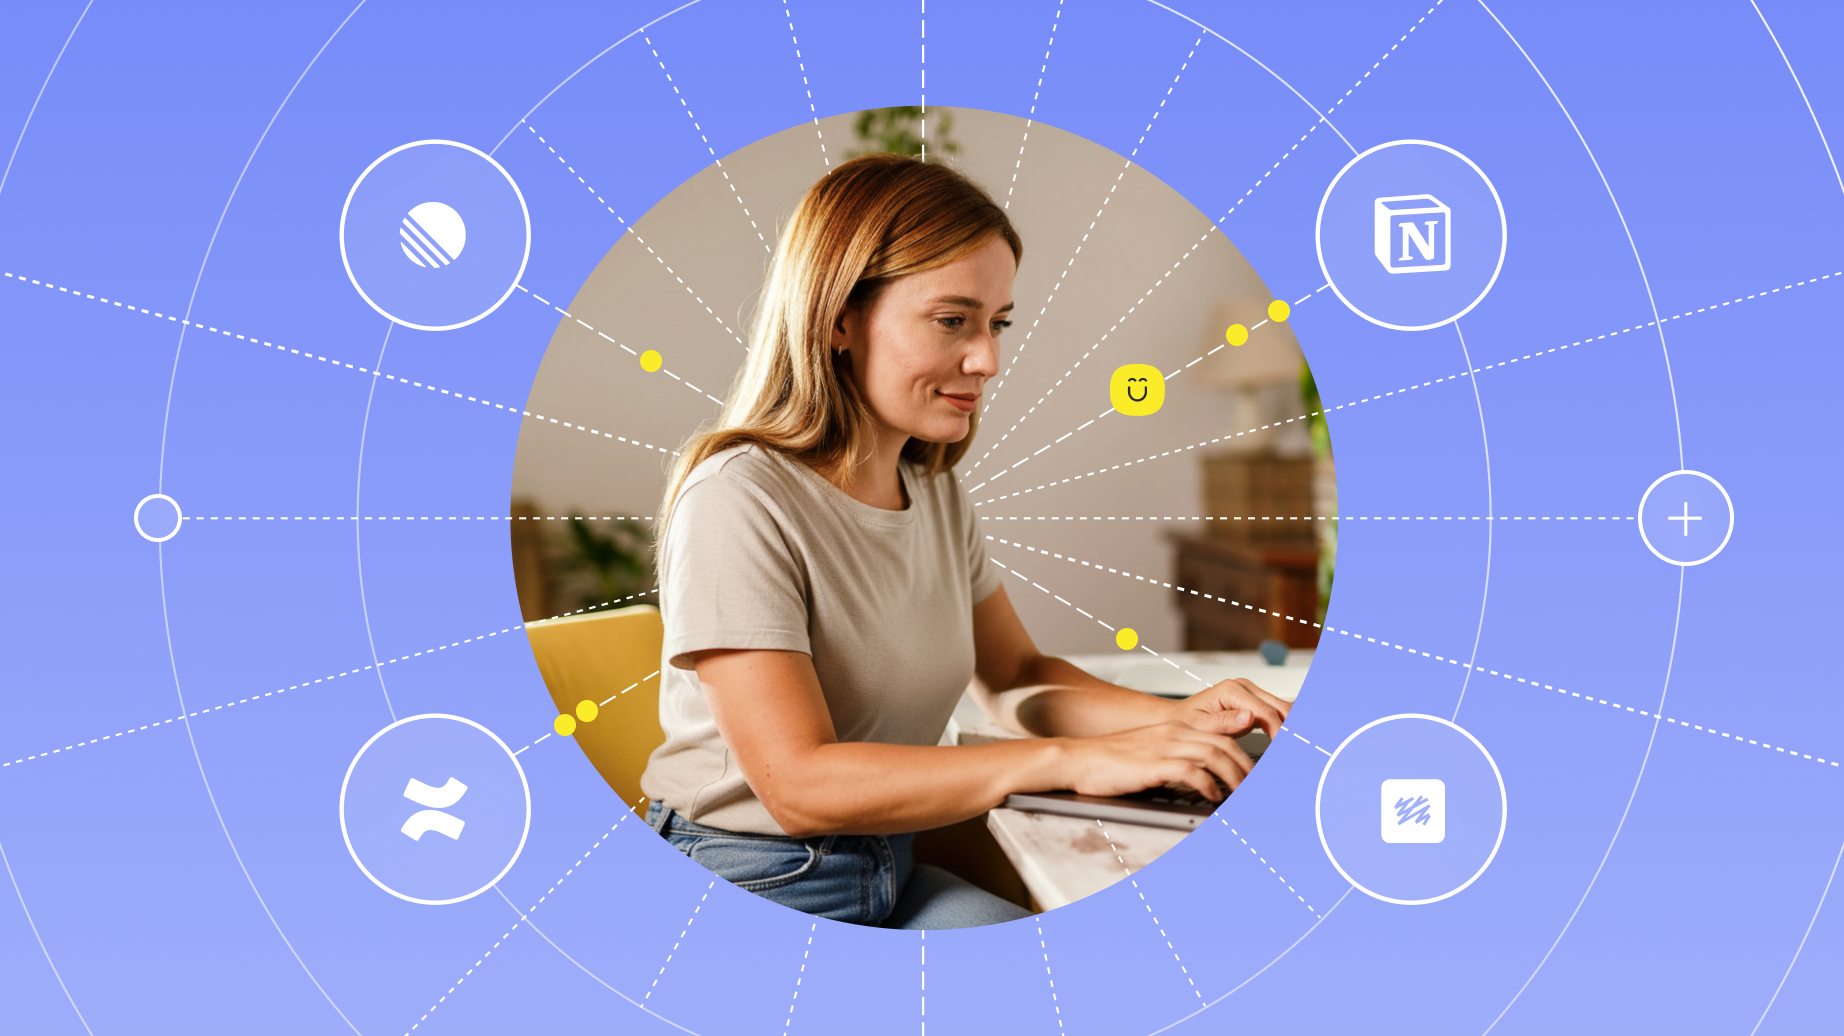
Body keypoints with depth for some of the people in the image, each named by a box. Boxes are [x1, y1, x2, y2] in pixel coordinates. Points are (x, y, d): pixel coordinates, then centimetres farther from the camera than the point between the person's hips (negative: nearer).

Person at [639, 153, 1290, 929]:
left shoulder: (937, 494, 8)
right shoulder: (741, 500, -20)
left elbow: (1014, 678, 17)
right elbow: (801, 785, -25)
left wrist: (1172, 720, -4)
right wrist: (1071, 761, -28)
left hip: (891, 873, 8)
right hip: (750, 888, -7)